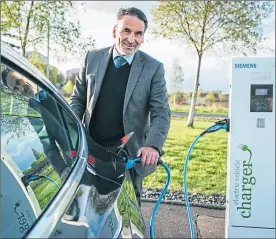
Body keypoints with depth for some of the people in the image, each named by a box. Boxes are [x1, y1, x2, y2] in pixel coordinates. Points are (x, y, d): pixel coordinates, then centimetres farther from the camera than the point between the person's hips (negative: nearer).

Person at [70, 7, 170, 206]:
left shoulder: (153, 68, -5)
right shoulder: (93, 58, 3)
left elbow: (161, 112, -9)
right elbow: (78, 99, 9)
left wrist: (153, 145, -26)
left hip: (129, 154, -2)